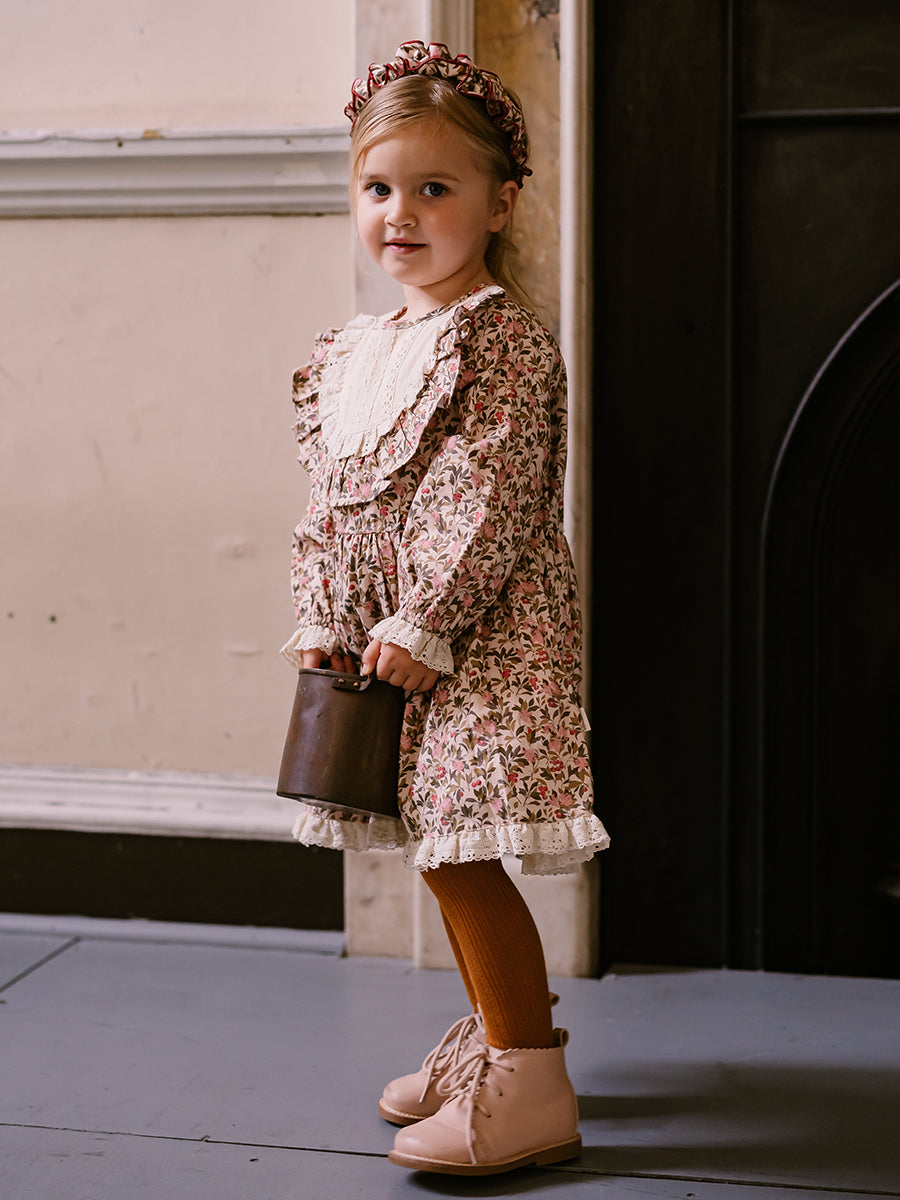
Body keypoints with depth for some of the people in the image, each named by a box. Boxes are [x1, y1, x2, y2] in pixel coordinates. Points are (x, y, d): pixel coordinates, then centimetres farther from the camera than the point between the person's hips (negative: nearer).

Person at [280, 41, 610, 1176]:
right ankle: (496, 1030, 31)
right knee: (441, 847, 15)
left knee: (459, 850, -9)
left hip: (477, 630, -8)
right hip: (380, 633, 8)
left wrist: (426, 620, -19)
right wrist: (318, 623, 8)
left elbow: (495, 496, -17)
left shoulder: (502, 335, -11)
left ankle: (531, 1088, 0)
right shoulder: (351, 350, 14)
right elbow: (328, 501, 16)